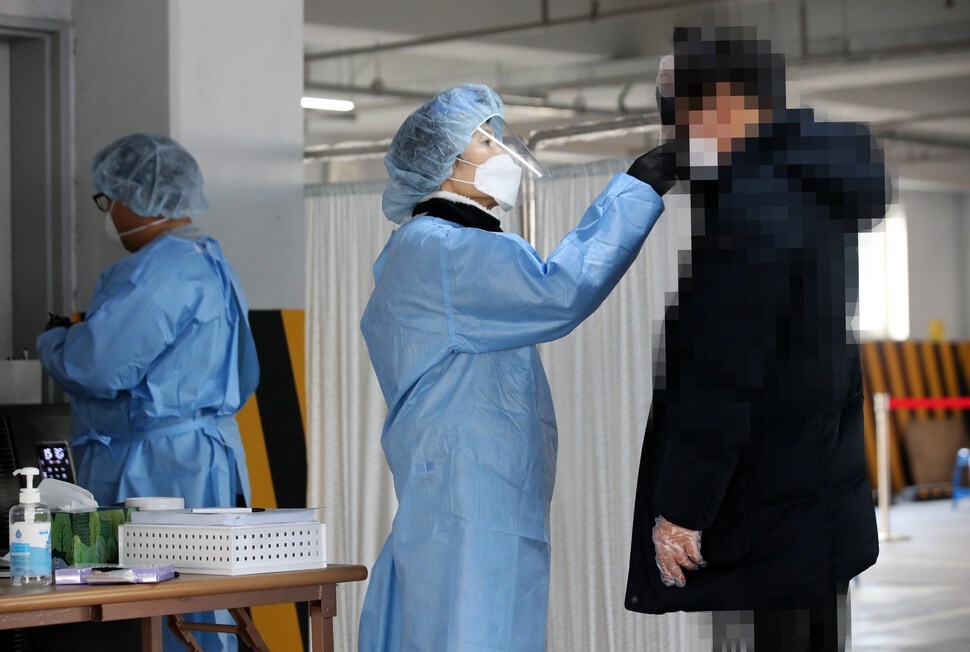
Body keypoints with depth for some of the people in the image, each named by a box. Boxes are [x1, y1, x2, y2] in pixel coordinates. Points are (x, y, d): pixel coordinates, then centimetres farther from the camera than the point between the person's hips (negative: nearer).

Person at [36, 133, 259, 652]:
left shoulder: (158, 269, -15)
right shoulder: (211, 262, 19)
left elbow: (96, 366, -21)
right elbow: (244, 377, 26)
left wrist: (53, 341, 0)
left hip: (159, 475, -11)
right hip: (206, 466, 11)